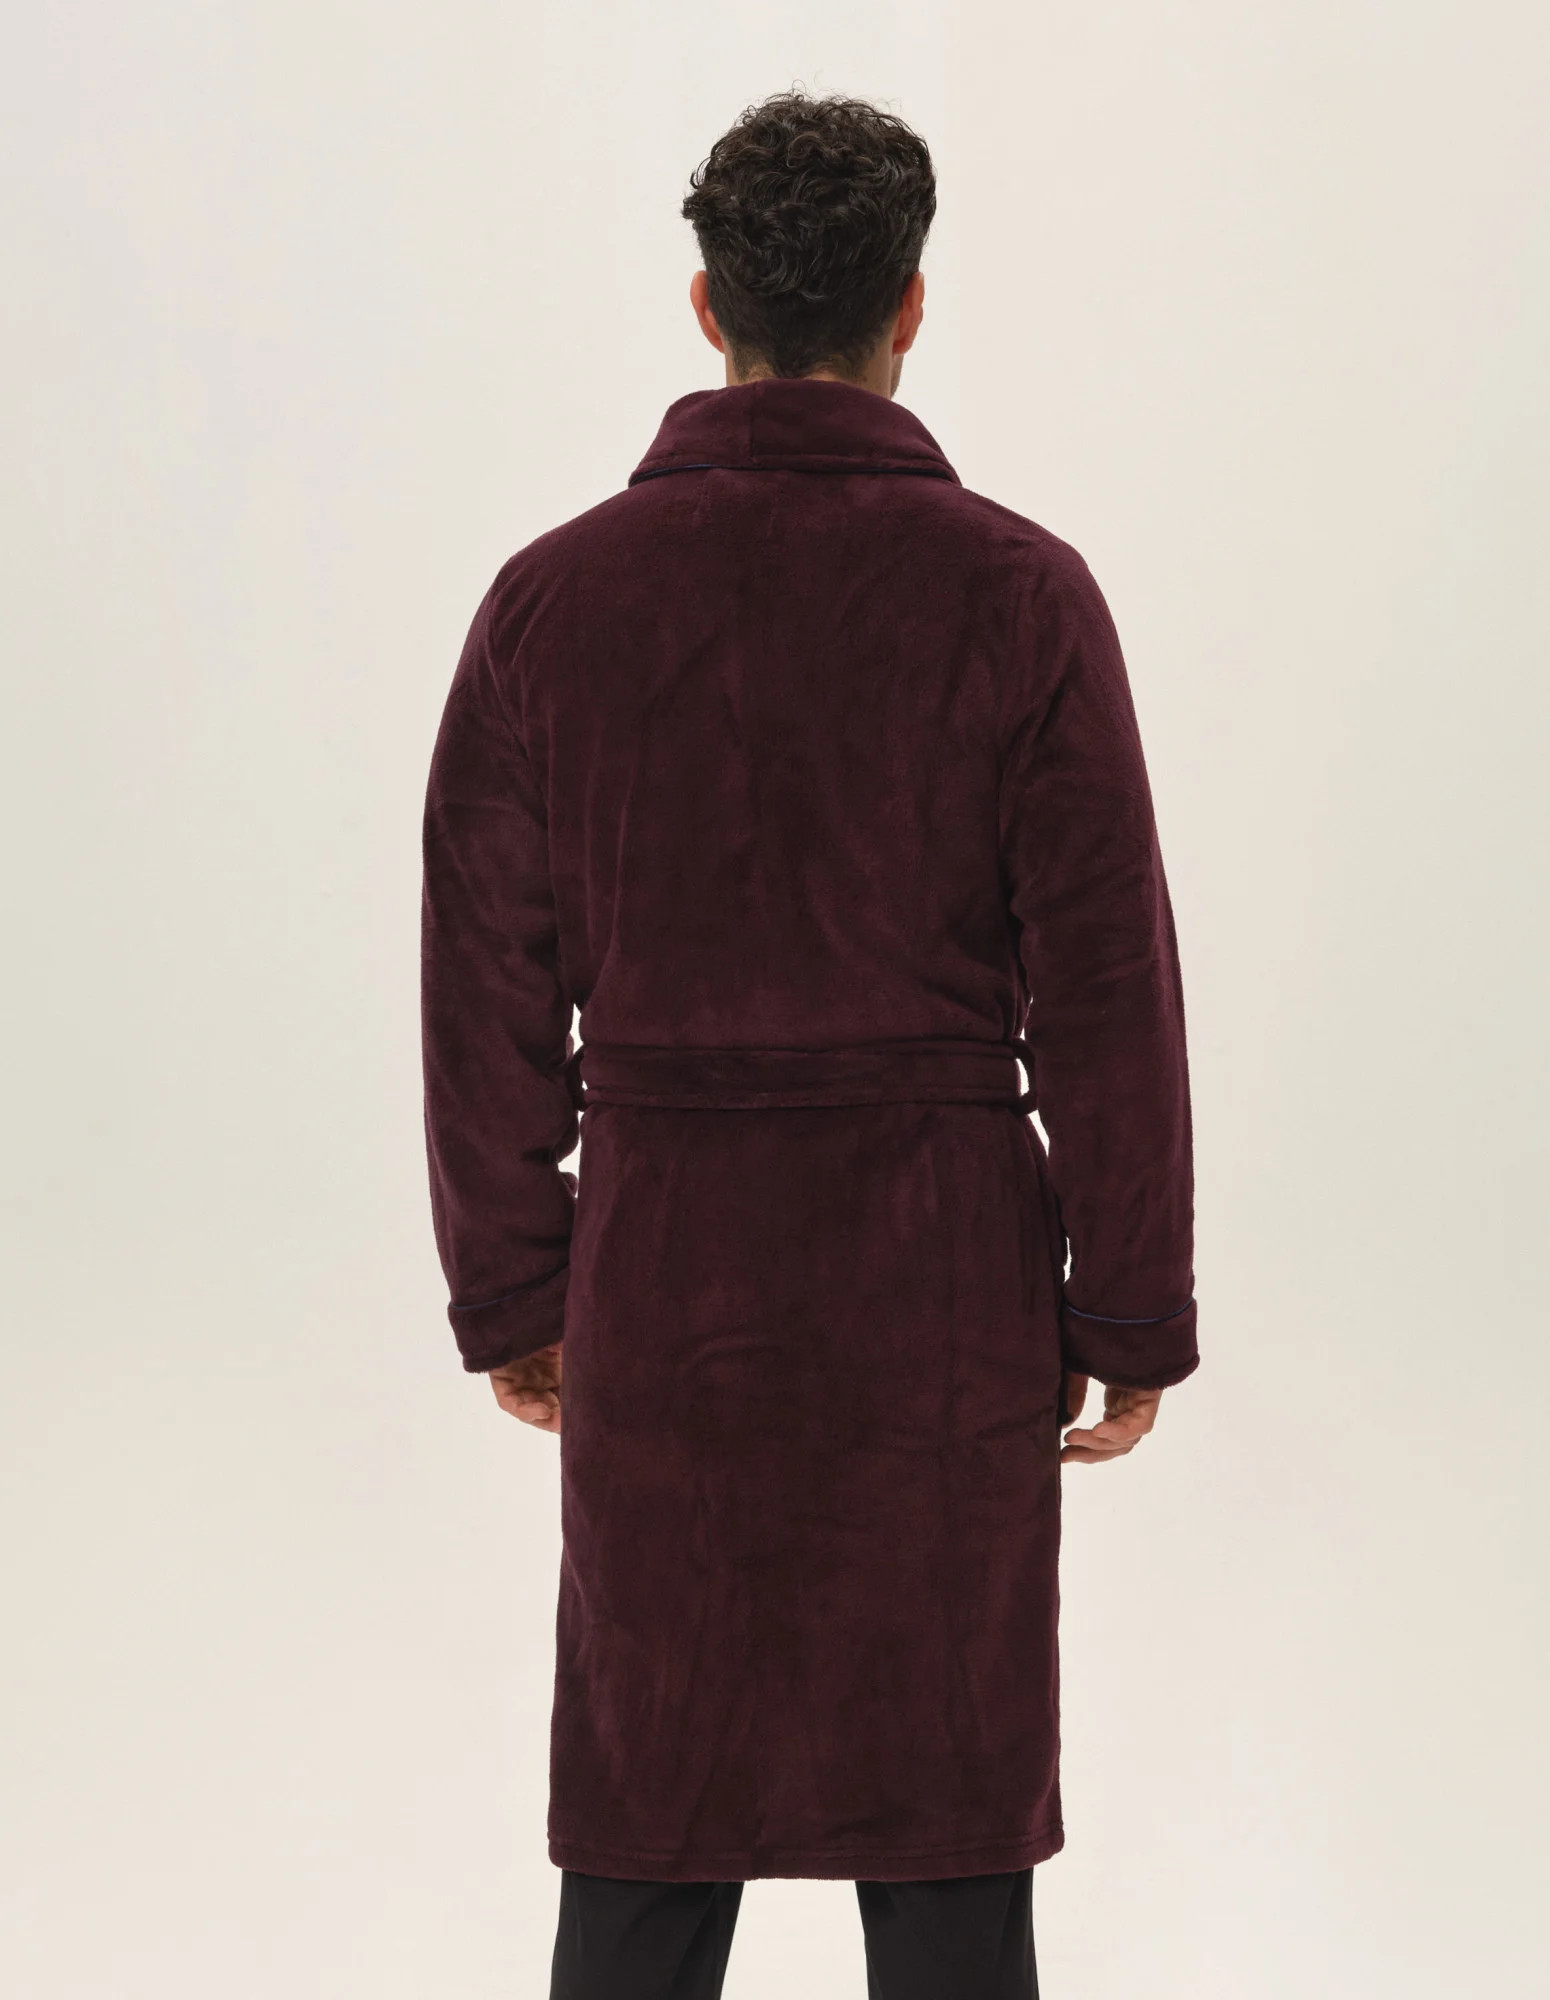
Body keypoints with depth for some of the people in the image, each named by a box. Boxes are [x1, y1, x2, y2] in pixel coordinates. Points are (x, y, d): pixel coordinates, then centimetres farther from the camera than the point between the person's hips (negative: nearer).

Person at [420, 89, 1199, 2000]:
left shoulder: (556, 597, -2)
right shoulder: (1018, 592, -6)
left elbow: (492, 989, 1)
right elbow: (1106, 982, -7)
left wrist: (509, 1295, 10)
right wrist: (1131, 1316, 1)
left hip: (661, 1280, 1)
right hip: (948, 1284, -1)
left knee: (644, 1835, 11)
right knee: (948, 1828, 9)